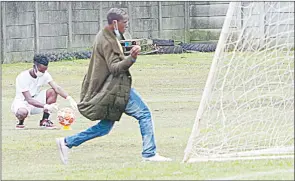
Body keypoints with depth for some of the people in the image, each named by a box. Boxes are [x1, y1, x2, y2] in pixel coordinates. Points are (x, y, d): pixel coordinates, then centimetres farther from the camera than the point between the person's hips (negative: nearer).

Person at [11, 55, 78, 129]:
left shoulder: (44, 74, -10)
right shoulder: (23, 77, -26)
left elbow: (57, 88, -19)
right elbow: (29, 100, -33)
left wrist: (69, 98, -38)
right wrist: (46, 106, -47)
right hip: (21, 102, -6)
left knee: (52, 92, -18)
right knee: (23, 112, -42)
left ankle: (45, 121, -6)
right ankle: (20, 122, -4)